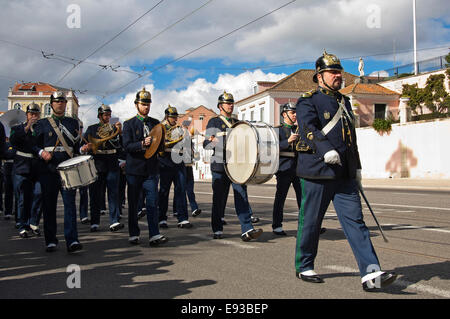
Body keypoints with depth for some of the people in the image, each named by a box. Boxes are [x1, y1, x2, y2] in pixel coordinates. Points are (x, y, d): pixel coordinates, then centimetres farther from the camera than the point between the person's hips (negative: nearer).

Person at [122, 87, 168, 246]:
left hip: (151, 169, 2)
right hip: (134, 169, -2)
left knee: (152, 202, -5)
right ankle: (134, 234, 17)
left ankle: (154, 235, -7)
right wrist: (142, 144, -24)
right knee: (133, 203, 6)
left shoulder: (155, 123, 13)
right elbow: (127, 146, -8)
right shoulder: (129, 124, 2)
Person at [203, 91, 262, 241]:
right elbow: (206, 144, -2)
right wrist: (213, 141, -22)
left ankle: (247, 230, -11)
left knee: (242, 196, -7)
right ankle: (217, 230, 15)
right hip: (220, 166, -3)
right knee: (219, 198, 3)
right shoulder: (214, 122, 5)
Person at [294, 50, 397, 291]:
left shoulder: (344, 102, 20)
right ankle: (304, 267, 22)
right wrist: (326, 150, -35)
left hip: (344, 175, 6)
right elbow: (308, 129, -19)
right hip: (317, 172, -6)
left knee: (355, 221, -2)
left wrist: (357, 167, 23)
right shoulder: (308, 102, -2)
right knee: (310, 222, 4)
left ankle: (371, 275, -6)